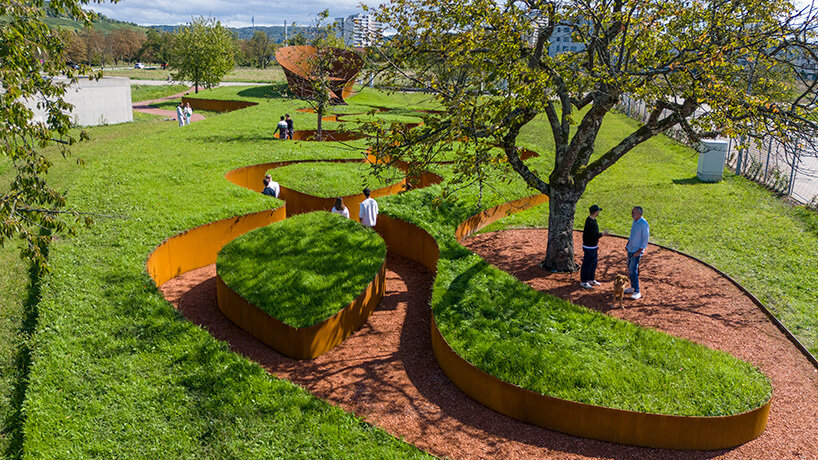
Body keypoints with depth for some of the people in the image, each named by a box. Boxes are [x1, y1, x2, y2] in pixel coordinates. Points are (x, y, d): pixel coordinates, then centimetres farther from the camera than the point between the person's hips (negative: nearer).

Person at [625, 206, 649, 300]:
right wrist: (627, 244, 20)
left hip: (637, 251, -9)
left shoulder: (644, 224, -20)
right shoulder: (635, 221, 7)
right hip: (630, 249, 9)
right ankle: (632, 287, 28)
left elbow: (645, 239, -19)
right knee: (630, 269, 15)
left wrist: (639, 251, -21)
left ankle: (637, 292, -7)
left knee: (633, 271, -13)